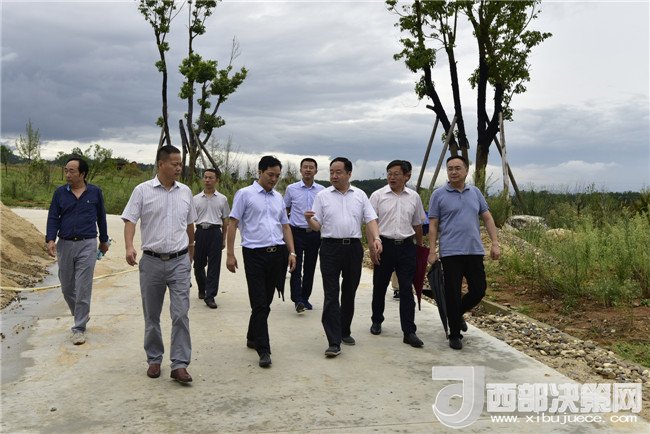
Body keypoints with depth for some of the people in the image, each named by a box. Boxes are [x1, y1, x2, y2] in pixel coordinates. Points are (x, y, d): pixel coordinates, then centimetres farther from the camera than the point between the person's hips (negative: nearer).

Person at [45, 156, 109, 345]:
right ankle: (82, 315, 35)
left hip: (87, 245, -2)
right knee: (67, 287, 11)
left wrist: (104, 240, 18)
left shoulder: (95, 192, 1)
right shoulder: (60, 193, 3)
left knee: (83, 289, -4)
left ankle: (79, 328, 4)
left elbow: (101, 217, 11)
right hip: (64, 245, 3)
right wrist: (50, 240, -13)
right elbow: (53, 218, 2)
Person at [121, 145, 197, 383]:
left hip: (179, 262, 1)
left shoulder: (185, 192, 7)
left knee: (181, 314, -6)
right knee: (151, 316, 11)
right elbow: (130, 221, -7)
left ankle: (179, 364, -1)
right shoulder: (142, 190, -2)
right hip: (151, 261, -1)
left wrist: (190, 251, 25)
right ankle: (154, 359, 26)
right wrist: (129, 247, -23)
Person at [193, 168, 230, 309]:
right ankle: (202, 289, 34)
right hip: (200, 232, 1)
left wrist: (223, 239, 9)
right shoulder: (196, 199, 6)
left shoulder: (222, 199, 5)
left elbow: (225, 220, 10)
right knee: (198, 264, 11)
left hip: (215, 232, -1)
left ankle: (210, 296, 1)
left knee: (214, 266, -4)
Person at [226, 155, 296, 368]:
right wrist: (230, 254, -8)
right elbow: (233, 224, -2)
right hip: (255, 254, -5)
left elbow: (285, 226, 19)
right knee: (259, 303, -5)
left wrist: (292, 252, 10)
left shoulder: (278, 197, 16)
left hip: (278, 253, 5)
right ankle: (263, 350, 0)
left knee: (266, 302, 13)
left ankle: (253, 337, 31)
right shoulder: (245, 194, 0)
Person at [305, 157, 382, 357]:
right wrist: (309, 219, -20)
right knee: (331, 295, -6)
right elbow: (317, 225, 2)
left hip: (354, 247, 3)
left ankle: (344, 331, 29)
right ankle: (334, 342, -7)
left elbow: (371, 220, 6)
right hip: (331, 247, -2)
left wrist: (376, 238, -11)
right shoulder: (322, 196, 4)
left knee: (349, 293, 12)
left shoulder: (360, 195, 9)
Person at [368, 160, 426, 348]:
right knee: (379, 287, 12)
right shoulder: (378, 195, -2)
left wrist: (420, 247, 18)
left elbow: (417, 225, 16)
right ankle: (377, 321, 32)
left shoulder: (414, 197, 6)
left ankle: (409, 331, 2)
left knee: (407, 290, -1)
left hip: (406, 247, 1)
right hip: (384, 245, -1)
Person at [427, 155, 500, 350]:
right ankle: (454, 334, 16)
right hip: (451, 252, -4)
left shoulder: (475, 193, 11)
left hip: (474, 251, 4)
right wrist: (432, 251, -8)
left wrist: (495, 243, 2)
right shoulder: (439, 195, 0)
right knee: (453, 294, 1)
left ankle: (458, 314, 34)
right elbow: (433, 225, -1)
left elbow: (487, 218, 12)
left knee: (479, 290, 6)